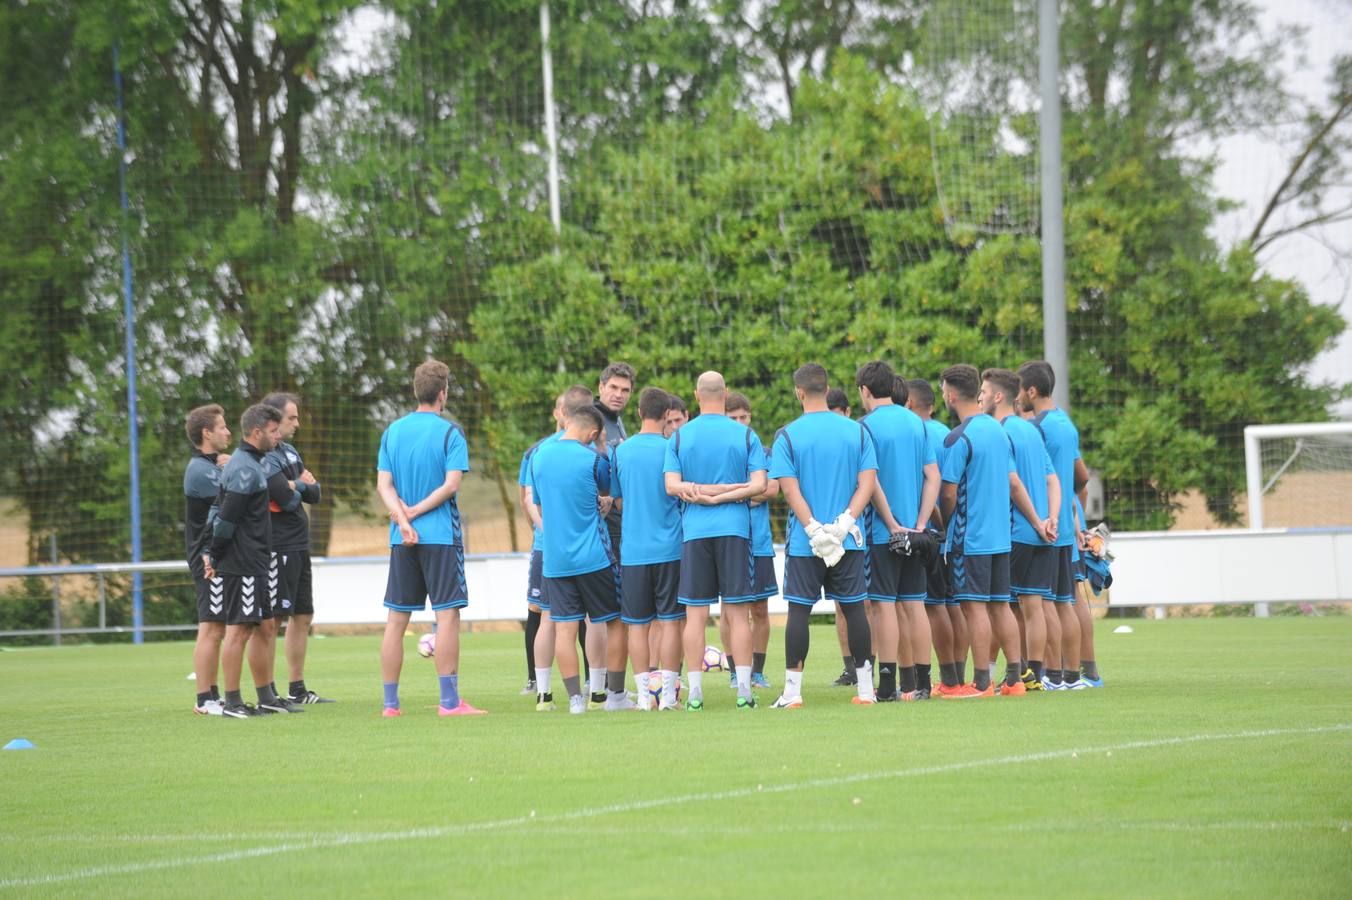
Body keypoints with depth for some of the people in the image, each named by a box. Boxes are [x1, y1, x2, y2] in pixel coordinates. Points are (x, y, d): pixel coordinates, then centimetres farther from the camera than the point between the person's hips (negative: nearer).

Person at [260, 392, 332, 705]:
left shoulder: (290, 452, 16)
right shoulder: (265, 458, -14)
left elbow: (314, 494, 10)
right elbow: (288, 500, -22)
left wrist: (297, 486, -11)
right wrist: (302, 485, -1)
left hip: (298, 547, 10)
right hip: (277, 547, -10)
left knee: (302, 617, 13)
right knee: (272, 619, -8)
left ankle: (297, 689, 20)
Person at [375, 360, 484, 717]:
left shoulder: (392, 432, 9)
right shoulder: (450, 433, -5)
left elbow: (384, 486, 0)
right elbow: (451, 484, -14)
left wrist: (403, 519, -11)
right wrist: (414, 513, -9)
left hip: (403, 540, 5)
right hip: (441, 536, -5)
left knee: (395, 620, 7)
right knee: (447, 615, -4)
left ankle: (390, 703, 6)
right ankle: (449, 701, -8)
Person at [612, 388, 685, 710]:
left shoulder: (621, 452, 3)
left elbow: (618, 501, 11)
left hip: (632, 550, 2)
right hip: (669, 548, -2)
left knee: (637, 625, 6)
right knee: (670, 621, 2)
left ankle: (644, 694, 4)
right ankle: (668, 693, -1)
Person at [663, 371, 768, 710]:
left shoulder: (679, 437, 4)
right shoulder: (745, 435, 2)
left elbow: (672, 485, -4)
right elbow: (759, 485, -7)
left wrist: (701, 491, -3)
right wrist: (725, 495, -6)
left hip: (694, 531, 1)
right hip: (734, 529, -1)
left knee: (695, 614, 3)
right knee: (737, 611, 2)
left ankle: (695, 692, 0)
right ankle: (744, 690, -2)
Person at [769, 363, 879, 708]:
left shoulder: (787, 436, -4)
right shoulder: (857, 431, 4)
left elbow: (790, 489, -10)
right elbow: (868, 483, -3)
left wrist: (814, 529, -13)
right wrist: (845, 521, -10)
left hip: (804, 541, -2)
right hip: (849, 539, 2)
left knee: (799, 610, 2)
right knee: (854, 608, 8)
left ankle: (793, 690, 1)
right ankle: (865, 688, 11)